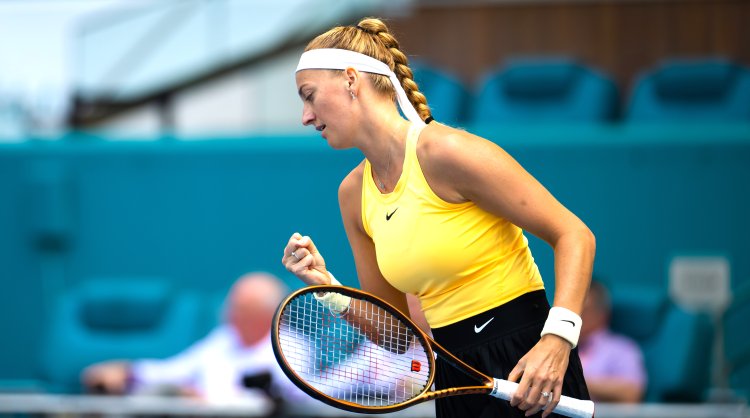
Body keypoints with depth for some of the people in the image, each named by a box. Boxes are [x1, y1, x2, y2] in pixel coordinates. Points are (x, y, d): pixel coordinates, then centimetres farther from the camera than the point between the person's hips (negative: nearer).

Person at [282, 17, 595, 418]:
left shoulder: (444, 152, -15)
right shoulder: (353, 193, 7)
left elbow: (574, 236, -14)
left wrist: (556, 339, -25)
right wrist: (327, 286, -5)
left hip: (526, 373, -7)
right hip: (455, 381, 7)